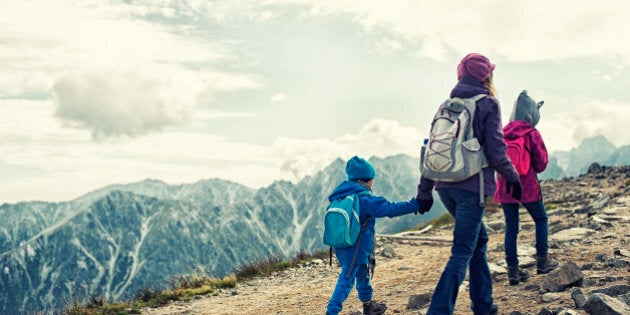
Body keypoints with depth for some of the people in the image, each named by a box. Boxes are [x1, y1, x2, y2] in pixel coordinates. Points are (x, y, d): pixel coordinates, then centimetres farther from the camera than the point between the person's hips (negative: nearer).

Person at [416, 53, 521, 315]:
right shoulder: (488, 104, -5)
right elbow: (495, 151, -9)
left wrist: (425, 190, 14)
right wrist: (512, 177, 8)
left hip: (446, 187, 6)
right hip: (472, 187, -6)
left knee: (478, 239, 21)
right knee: (462, 252, -4)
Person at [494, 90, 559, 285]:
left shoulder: (502, 134, 2)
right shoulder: (532, 134, -9)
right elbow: (542, 163, -5)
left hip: (505, 188, 4)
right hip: (527, 187, -4)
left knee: (511, 227, 7)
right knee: (541, 220, 17)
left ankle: (513, 270, 7)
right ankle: (542, 261, 17)